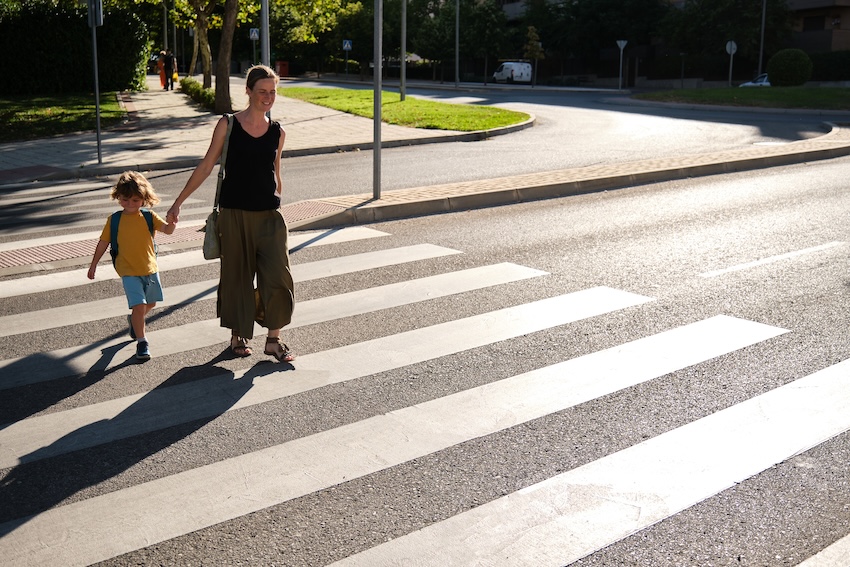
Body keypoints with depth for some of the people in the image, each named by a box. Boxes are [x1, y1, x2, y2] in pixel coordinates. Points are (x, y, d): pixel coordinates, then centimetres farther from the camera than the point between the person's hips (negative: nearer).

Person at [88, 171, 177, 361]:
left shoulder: (149, 217, -3)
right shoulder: (114, 220, -4)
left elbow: (167, 230, -14)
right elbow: (103, 243, 3)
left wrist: (171, 222, -37)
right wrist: (93, 265, 7)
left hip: (150, 268, 3)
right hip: (129, 272, -3)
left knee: (151, 303, 20)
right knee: (139, 305, -14)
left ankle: (133, 320, 50)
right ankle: (141, 342, -2)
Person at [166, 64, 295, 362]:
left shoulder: (277, 132, 5)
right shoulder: (228, 125, -2)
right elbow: (206, 166, 1)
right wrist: (178, 202, -1)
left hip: (269, 215, 2)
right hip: (234, 214, -2)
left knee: (278, 275, -6)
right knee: (237, 275, 8)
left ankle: (274, 339, 7)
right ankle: (238, 335, 25)